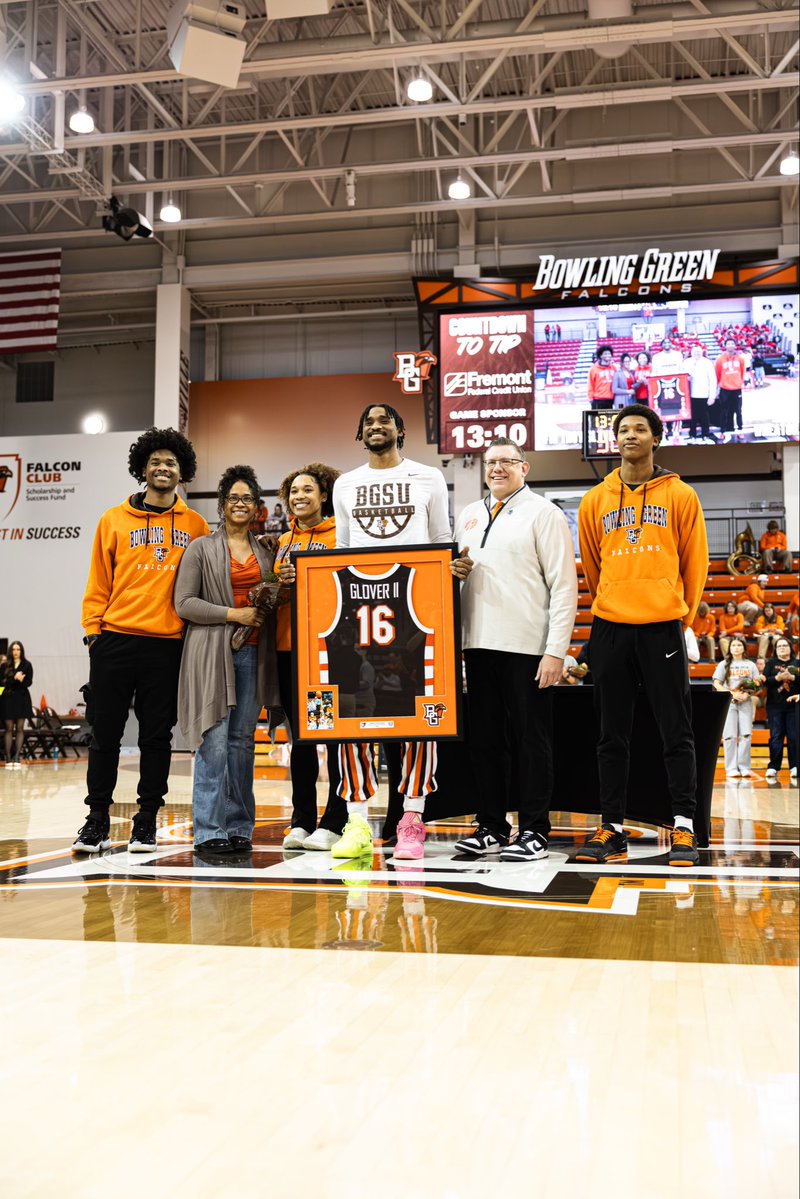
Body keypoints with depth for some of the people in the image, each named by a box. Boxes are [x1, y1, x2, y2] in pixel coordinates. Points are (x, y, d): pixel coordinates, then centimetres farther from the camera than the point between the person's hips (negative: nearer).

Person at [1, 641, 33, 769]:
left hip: (22, 698, 0)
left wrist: (22, 680, -22)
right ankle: (8, 758, -2)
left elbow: (29, 682, -1)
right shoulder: (5, 666, 7)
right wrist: (14, 679, -15)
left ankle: (17, 757, -2)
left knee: (19, 728, -2)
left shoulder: (27, 665, 5)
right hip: (8, 699, 0)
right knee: (9, 728, -1)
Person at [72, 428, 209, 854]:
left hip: (169, 644, 0)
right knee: (105, 733, 4)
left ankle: (146, 822, 14)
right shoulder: (114, 520, 8)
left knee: (157, 735, 5)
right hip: (115, 641, 0)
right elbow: (98, 583, 8)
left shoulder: (195, 526, 9)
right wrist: (93, 628, 0)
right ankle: (97, 819, 14)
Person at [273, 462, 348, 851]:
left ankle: (334, 823, 6)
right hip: (288, 645, 6)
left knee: (336, 734, -1)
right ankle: (301, 822, 16)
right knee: (300, 737, 9)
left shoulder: (339, 535, 0)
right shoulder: (283, 541, 18)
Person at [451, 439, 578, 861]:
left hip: (528, 646, -6)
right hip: (479, 643, 6)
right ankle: (491, 826, 19)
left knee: (531, 739, 0)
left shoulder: (543, 513, -2)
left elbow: (564, 584, -8)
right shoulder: (468, 516, 17)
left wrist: (556, 651, -14)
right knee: (486, 737, 10)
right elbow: (452, 571, 27)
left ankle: (533, 830, 9)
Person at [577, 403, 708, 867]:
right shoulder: (596, 500, 10)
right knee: (613, 735, 6)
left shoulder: (681, 496, 5)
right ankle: (612, 829, 12)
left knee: (677, 731, 0)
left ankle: (685, 829, 5)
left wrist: (682, 615, 8)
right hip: (610, 628, 2)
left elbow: (695, 564, 8)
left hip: (663, 628, -2)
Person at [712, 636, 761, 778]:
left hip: (745, 702, 2)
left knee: (746, 735, -5)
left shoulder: (750, 665, 14)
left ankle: (744, 767, 0)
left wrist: (747, 694, -9)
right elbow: (716, 684, 2)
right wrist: (732, 694, -10)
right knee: (730, 736, -5)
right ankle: (731, 768, -3)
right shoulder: (724, 664, 9)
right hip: (728, 702, -1)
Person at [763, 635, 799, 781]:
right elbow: (764, 680, -2)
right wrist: (777, 678, -17)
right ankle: (773, 767, 0)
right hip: (775, 705, 0)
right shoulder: (771, 663, 10)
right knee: (776, 737, -2)